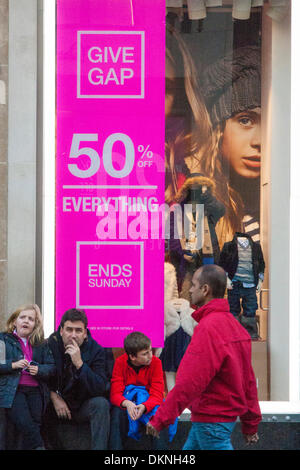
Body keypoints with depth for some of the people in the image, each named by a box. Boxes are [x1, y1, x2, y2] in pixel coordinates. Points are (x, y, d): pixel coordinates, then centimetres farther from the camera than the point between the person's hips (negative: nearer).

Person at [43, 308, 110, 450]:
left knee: (101, 404, -30)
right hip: (55, 404, 1)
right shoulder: (50, 345, -8)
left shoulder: (95, 350, -11)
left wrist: (80, 364, -32)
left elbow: (100, 389, -21)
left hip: (83, 405, -1)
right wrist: (54, 397, -13)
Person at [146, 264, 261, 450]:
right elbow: (248, 379, 14)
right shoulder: (233, 324, 10)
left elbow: (190, 382, -23)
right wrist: (251, 425, 19)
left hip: (211, 420, -10)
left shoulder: (208, 328, -20)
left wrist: (160, 419, -17)